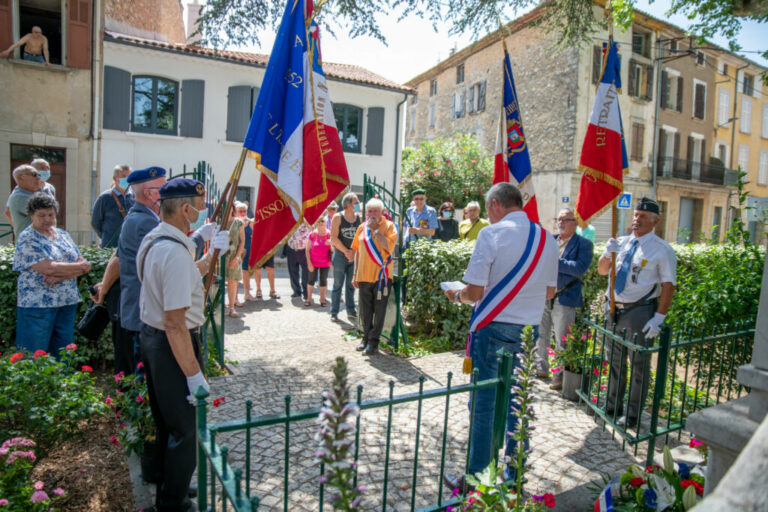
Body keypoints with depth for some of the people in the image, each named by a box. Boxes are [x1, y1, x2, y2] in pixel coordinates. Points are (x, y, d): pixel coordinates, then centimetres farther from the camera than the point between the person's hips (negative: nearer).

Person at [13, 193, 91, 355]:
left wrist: (60, 276, -14)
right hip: (37, 304, -5)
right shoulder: (27, 239, -6)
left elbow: (83, 265, 3)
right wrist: (78, 266, -6)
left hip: (68, 302, 5)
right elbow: (48, 268, -19)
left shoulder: (63, 235, 12)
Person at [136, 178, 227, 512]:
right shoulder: (175, 252, -27)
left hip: (151, 335, 11)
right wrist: (194, 374, -22)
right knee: (184, 428, 6)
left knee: (166, 420, 26)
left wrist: (211, 254, 19)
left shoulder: (154, 240, 5)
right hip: (172, 346, -11)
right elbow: (175, 323, -28)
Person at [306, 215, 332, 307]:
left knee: (323, 280, 8)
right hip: (313, 263, -1)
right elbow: (307, 250, -3)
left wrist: (330, 244, -23)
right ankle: (309, 299, 17)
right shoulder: (312, 234, -7)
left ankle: (322, 299, 17)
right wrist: (309, 263, -8)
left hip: (325, 263, 1)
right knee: (311, 279, 6)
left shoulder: (329, 235, -6)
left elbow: (332, 250, -2)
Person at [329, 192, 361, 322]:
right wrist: (346, 251, -11)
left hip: (354, 256, 4)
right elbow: (333, 238, -9)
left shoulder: (359, 218, 6)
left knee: (351, 285, 10)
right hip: (340, 255, -3)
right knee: (338, 285, 1)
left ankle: (351, 311, 19)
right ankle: (334, 312, 7)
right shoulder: (338, 217, -4)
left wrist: (354, 252, -7)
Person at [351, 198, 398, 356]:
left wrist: (375, 229, -16)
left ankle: (373, 341, 11)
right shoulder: (362, 228, 10)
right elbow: (357, 252, 14)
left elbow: (389, 246, -19)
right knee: (365, 310, 12)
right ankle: (366, 337, 27)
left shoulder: (388, 226, -2)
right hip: (364, 276, 4)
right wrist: (355, 274, 12)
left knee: (379, 310, 1)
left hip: (381, 275, -4)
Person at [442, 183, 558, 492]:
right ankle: (515, 474, 31)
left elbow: (474, 293, -16)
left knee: (484, 403, 5)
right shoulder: (547, 239, 5)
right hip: (530, 330, 6)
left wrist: (457, 296, 5)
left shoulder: (492, 234, -13)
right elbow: (550, 292, 14)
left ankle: (475, 478, 18)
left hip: (493, 328, -5)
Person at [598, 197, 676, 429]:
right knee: (614, 359, 17)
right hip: (614, 308, 6)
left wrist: (659, 318, -17)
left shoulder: (662, 250, -7)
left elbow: (668, 286, -10)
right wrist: (607, 254, -8)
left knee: (639, 363, 4)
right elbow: (602, 271, 13)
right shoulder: (622, 243, 8)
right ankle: (613, 404, 34)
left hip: (639, 311, -6)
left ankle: (633, 414, 18)